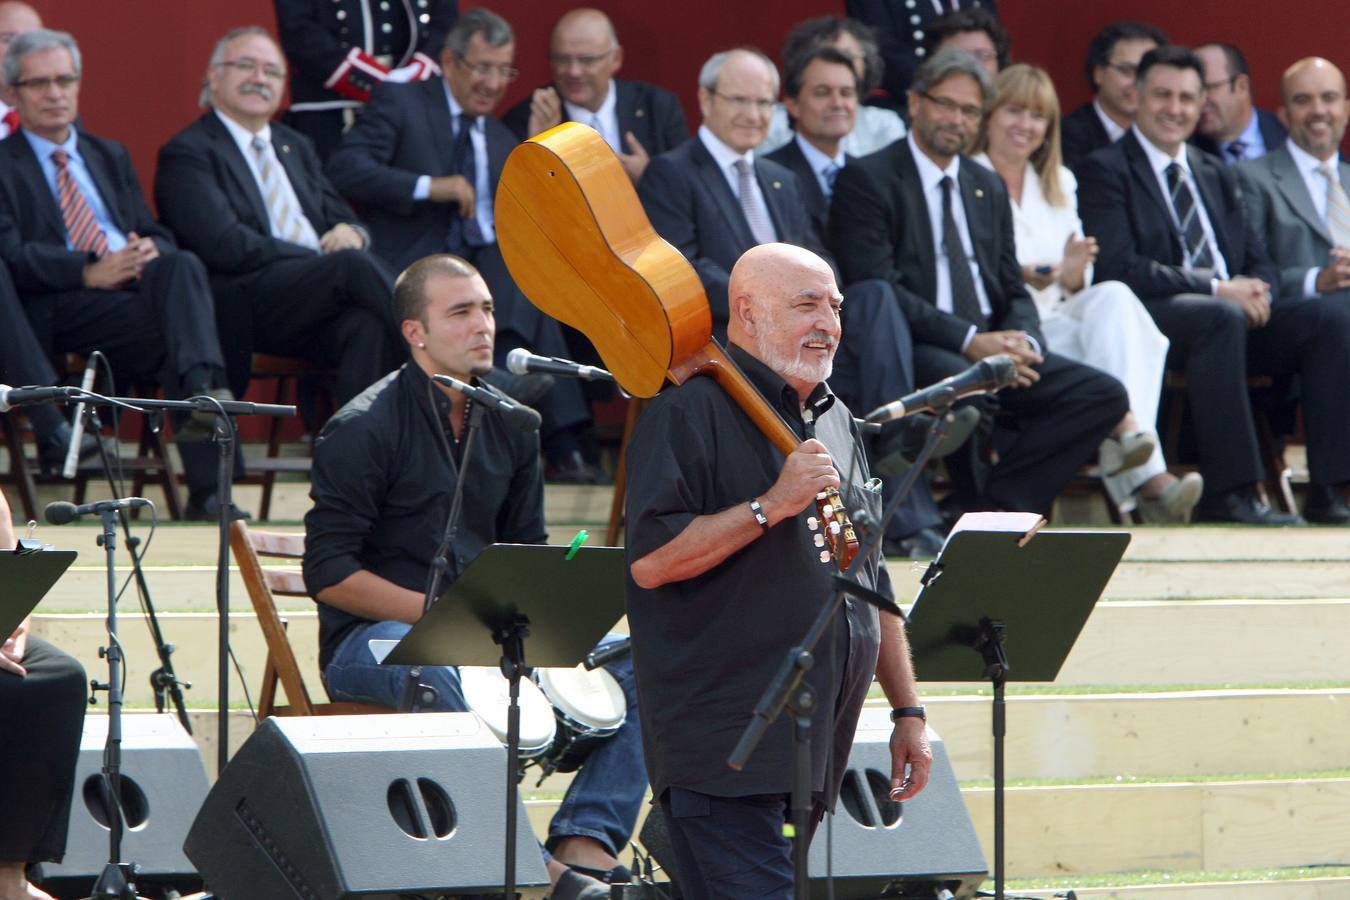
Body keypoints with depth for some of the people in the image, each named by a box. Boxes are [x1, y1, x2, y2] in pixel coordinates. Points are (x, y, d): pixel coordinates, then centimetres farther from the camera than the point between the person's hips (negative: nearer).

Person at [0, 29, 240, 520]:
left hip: (140, 279, 5)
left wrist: (151, 251, -4)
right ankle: (205, 488, -42)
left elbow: (158, 234, 23)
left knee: (182, 265, -33)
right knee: (178, 329, -33)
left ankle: (203, 391, -53)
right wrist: (88, 273, -19)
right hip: (61, 307, -5)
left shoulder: (110, 157, 29)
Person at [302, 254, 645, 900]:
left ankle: (585, 848, -23)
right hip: (371, 640, -7)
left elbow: (527, 551, 19)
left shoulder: (507, 426, 11)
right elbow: (329, 573, -13)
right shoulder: (363, 430, -9)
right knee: (442, 671, -42)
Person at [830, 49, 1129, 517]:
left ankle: (998, 498, -20)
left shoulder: (989, 188, 22)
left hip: (994, 349, 7)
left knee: (1105, 395, -15)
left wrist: (1023, 341, -5)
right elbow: (877, 288, -11)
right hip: (915, 352, -7)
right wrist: (968, 341, -18)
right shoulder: (867, 180, 0)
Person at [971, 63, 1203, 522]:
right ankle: (1146, 473, -42)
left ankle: (1126, 430, -49)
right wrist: (1016, 276, -21)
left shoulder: (1059, 184, 23)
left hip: (1056, 318, 5)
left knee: (1113, 296, -31)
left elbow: (1076, 288, 18)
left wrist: (1073, 273, -8)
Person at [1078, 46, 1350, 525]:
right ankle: (1228, 494, -40)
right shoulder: (1105, 171, 2)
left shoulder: (1217, 175, 25)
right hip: (1151, 320, -7)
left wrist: (1254, 288, -6)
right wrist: (1217, 290, -17)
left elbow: (1261, 263, 21)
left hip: (1233, 312, 7)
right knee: (1221, 318, -38)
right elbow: (1118, 267, -11)